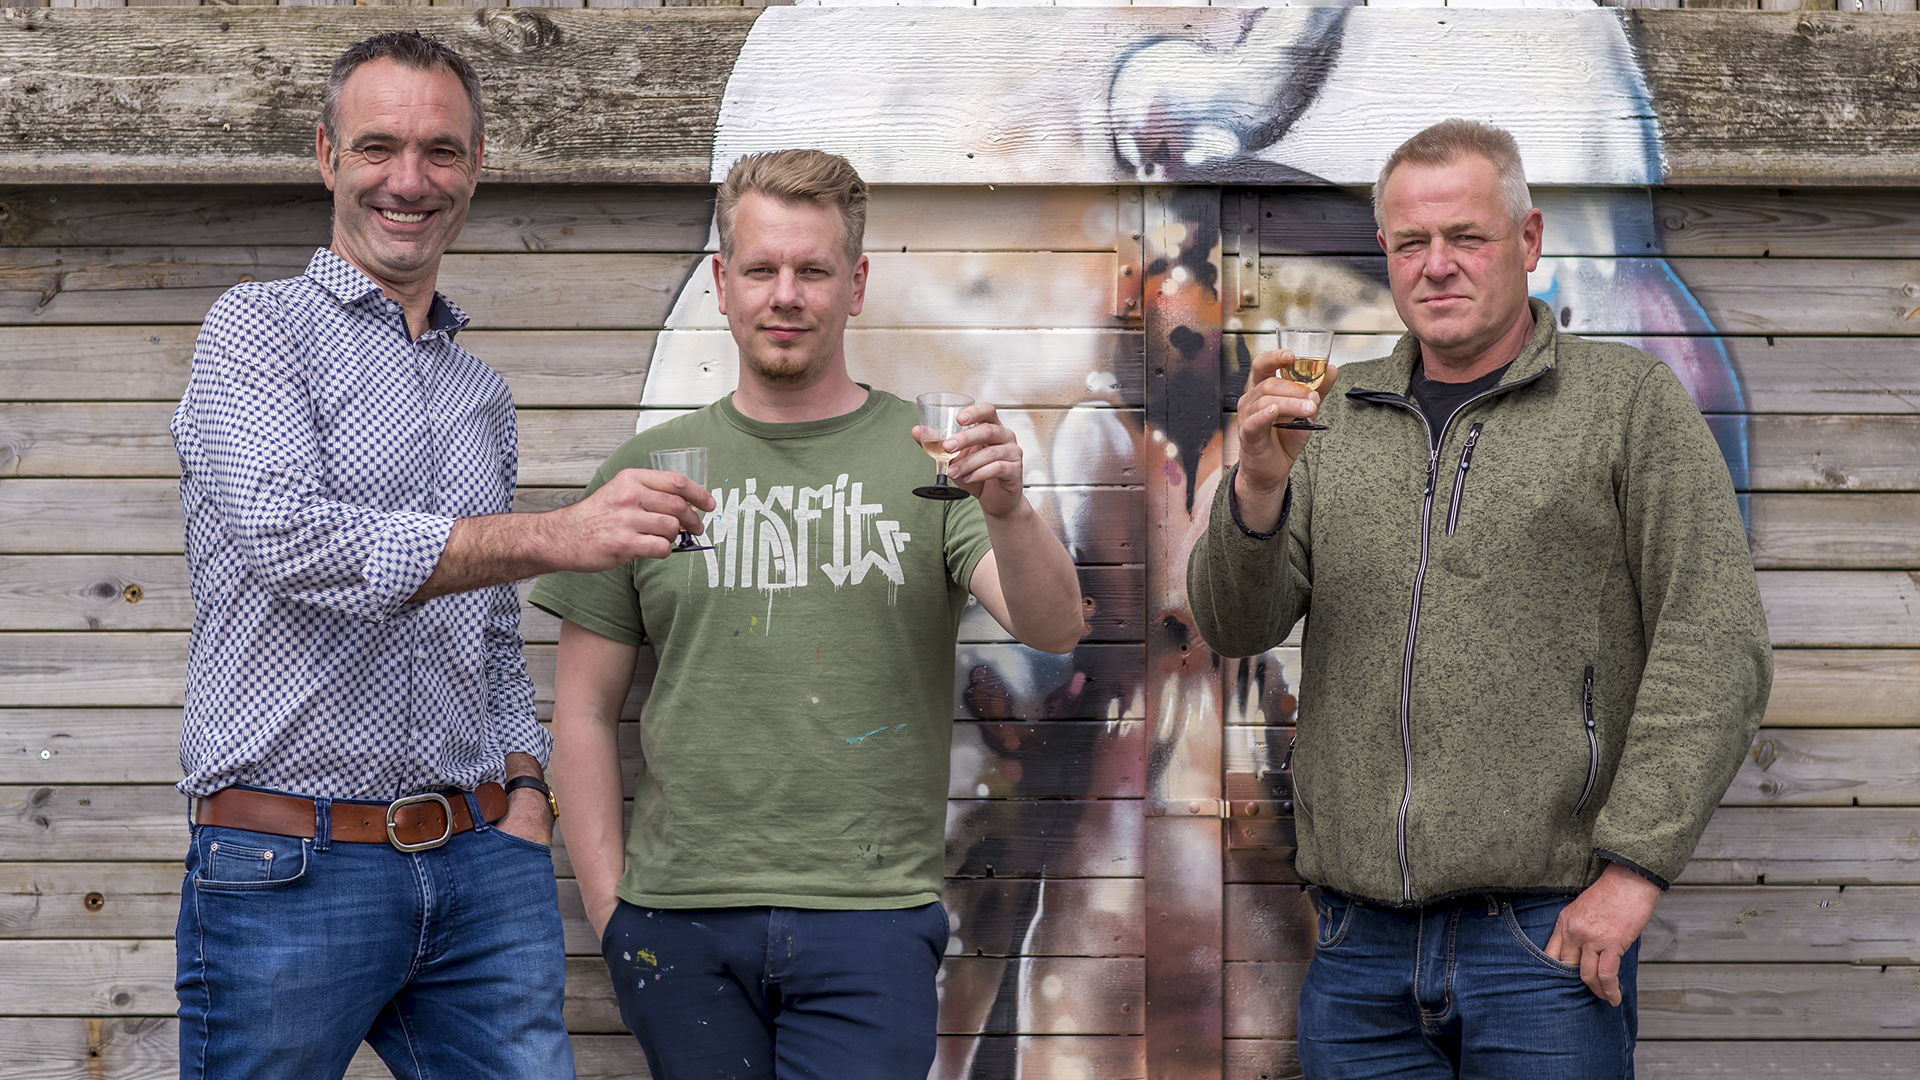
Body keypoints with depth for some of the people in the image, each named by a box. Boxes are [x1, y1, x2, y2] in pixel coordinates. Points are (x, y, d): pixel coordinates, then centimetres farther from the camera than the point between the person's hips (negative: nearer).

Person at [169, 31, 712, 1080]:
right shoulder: (258, 327, -2)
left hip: (482, 872, 5)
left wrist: (524, 787, 6)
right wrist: (553, 536, -27)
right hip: (289, 872, -5)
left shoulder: (482, 393, 17)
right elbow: (289, 539, -20)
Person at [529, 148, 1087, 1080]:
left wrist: (1008, 511, -28)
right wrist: (607, 900, 1)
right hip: (681, 922, 2)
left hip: (870, 915, -1)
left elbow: (1052, 629, -9)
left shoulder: (927, 459, 3)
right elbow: (584, 710, 9)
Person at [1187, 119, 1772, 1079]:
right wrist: (1258, 486, -15)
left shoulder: (1630, 402, 1)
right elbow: (1234, 627, 5)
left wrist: (1634, 865, -13)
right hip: (1360, 941, 4)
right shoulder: (1335, 417, 13)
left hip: (1545, 931, -3)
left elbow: (1714, 649, -6)